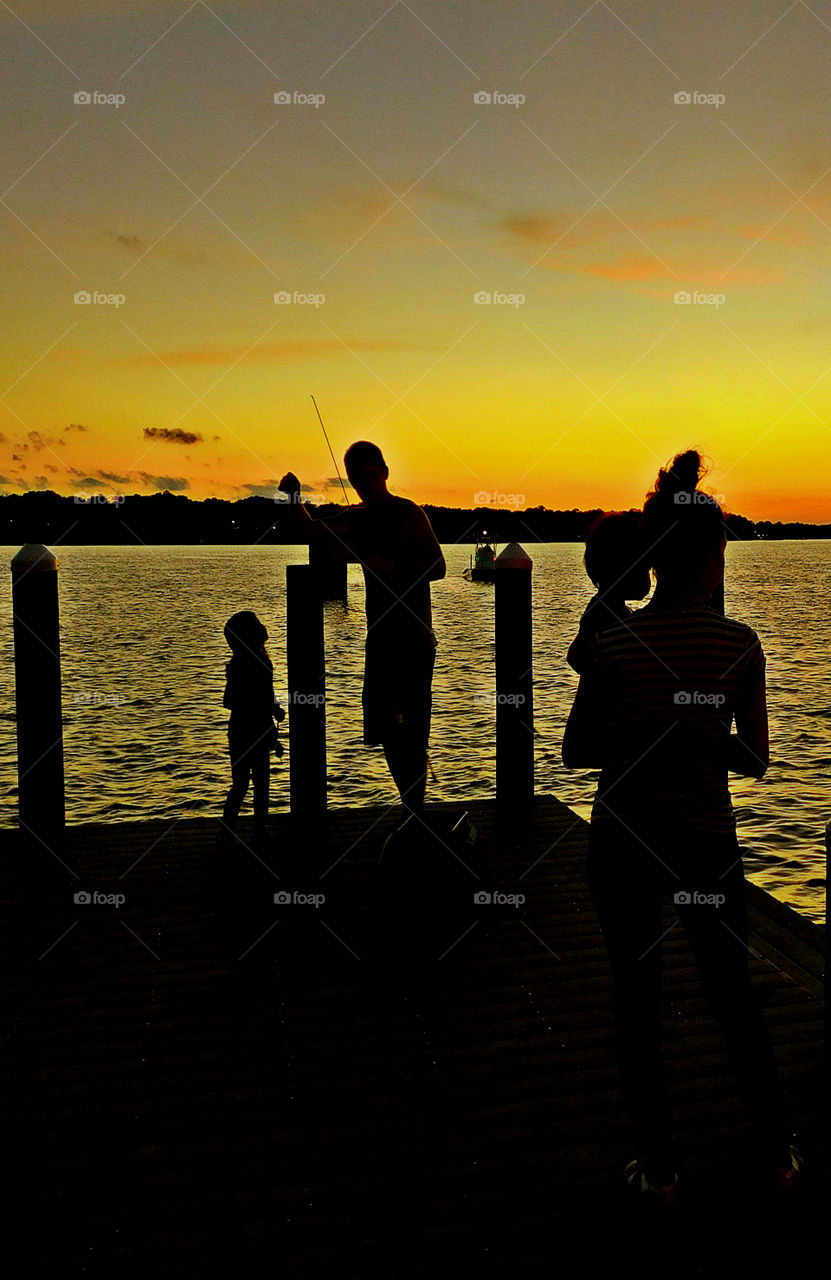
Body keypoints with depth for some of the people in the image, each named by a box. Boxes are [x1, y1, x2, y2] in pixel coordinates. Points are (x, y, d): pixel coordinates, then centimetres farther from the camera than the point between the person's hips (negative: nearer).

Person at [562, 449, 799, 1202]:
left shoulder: (616, 645, -15)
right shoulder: (741, 644, -10)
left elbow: (576, 752, -6)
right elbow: (756, 760, -1)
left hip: (624, 842, -1)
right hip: (708, 842, 2)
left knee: (638, 1004, 15)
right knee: (735, 999, 22)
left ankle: (659, 1169, 29)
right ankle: (777, 1155, 39)